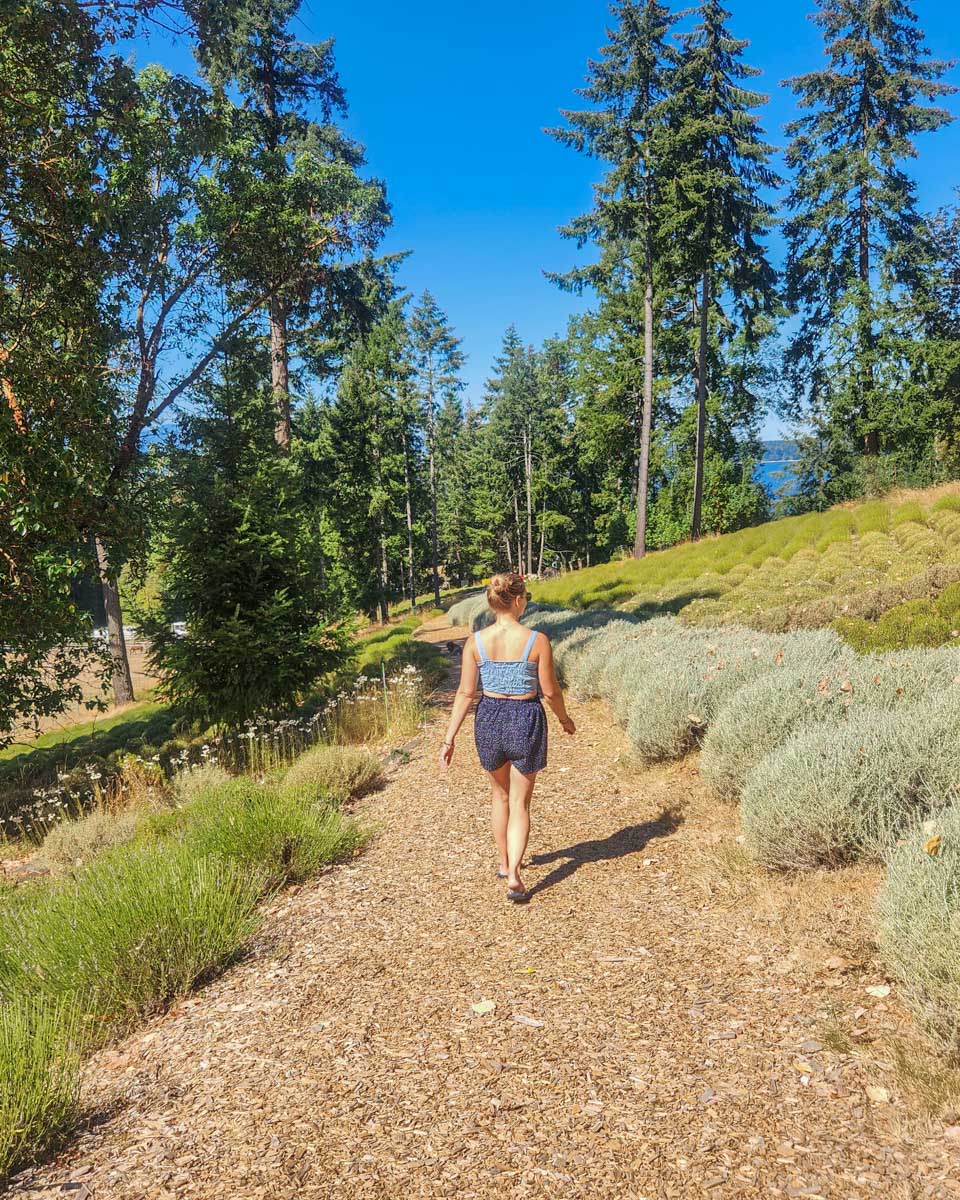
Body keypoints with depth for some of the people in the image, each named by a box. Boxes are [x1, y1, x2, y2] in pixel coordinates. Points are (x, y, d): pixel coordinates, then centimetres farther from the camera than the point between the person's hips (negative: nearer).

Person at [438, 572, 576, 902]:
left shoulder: (475, 642, -7)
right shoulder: (537, 640, -13)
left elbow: (465, 693, -6)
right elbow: (550, 691, -6)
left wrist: (449, 738, 1)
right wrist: (565, 718, 13)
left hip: (489, 719, 3)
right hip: (526, 719, -2)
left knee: (500, 794, 24)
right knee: (520, 803, 10)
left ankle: (505, 863, 38)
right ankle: (513, 875, -2)